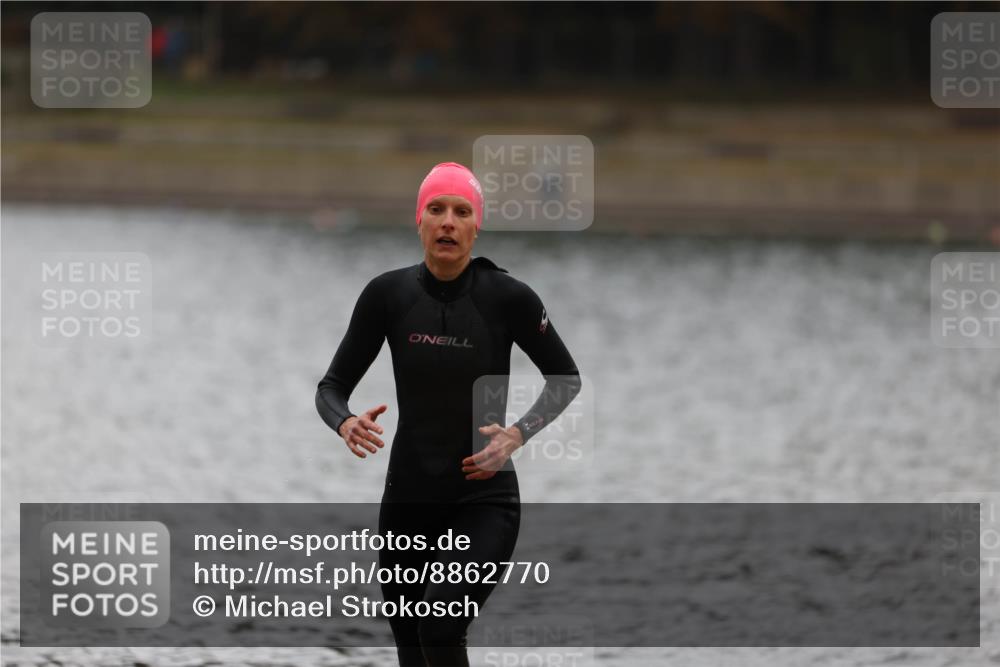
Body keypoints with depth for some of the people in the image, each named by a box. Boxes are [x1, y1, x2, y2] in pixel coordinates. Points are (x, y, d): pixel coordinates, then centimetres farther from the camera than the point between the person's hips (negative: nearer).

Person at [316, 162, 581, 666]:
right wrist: (346, 423, -22)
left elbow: (566, 378, 4)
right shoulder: (388, 294, -6)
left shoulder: (507, 297, -11)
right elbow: (332, 387, 1)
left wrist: (517, 434, -13)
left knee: (440, 620, -28)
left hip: (484, 499, -3)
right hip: (408, 498, 3)